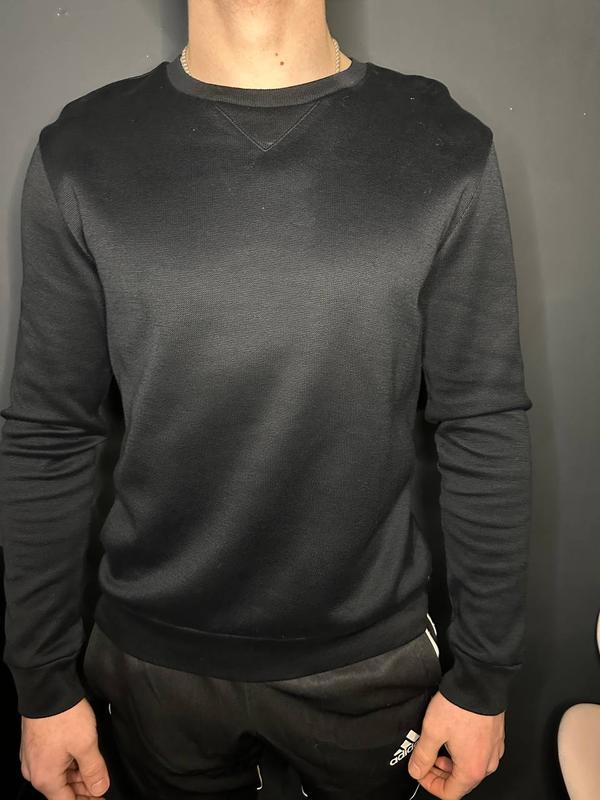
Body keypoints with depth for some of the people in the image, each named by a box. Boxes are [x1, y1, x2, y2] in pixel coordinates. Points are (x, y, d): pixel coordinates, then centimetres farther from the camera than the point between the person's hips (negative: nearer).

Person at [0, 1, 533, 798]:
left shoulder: (447, 150, -10)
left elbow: (487, 431, -7)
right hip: (155, 657, 1)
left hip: (373, 654, 0)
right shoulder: (81, 154, -8)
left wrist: (485, 678, -2)